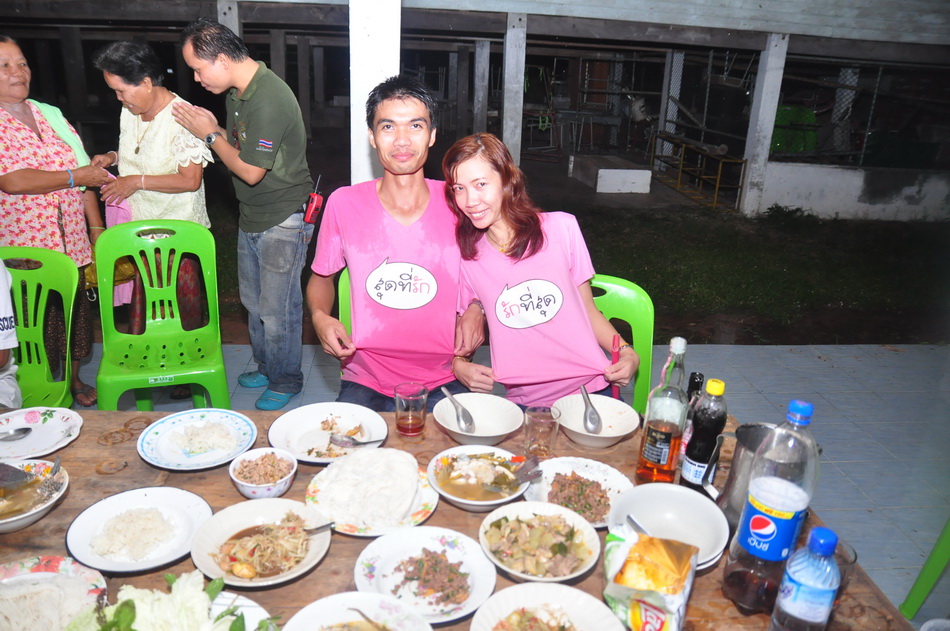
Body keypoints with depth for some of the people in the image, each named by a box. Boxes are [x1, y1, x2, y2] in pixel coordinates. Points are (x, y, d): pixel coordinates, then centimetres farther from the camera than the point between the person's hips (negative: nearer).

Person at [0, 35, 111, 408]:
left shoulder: (50, 115, 10)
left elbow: (85, 175, 10)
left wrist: (97, 227, 6)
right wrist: (75, 176, -14)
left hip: (73, 245, 5)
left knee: (76, 316, 15)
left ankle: (74, 380, 34)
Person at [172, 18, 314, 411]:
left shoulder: (269, 99, -24)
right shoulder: (238, 92, 6)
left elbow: (250, 171, -21)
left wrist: (210, 134, -10)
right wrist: (212, 127, -4)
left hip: (282, 221, -9)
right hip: (252, 217, 9)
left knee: (277, 309, 2)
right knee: (254, 301, 20)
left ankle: (286, 381, 21)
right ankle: (265, 367, 39)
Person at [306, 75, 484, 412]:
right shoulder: (343, 204, -3)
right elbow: (322, 275, 14)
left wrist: (477, 309, -7)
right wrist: (320, 316, -6)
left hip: (444, 383, 0)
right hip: (365, 382, 0)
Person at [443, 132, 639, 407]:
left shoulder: (561, 228, 0)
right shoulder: (466, 257, 3)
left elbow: (588, 311, 8)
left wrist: (627, 353, -6)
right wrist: (459, 366, -8)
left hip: (591, 390, -1)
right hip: (524, 403, 1)